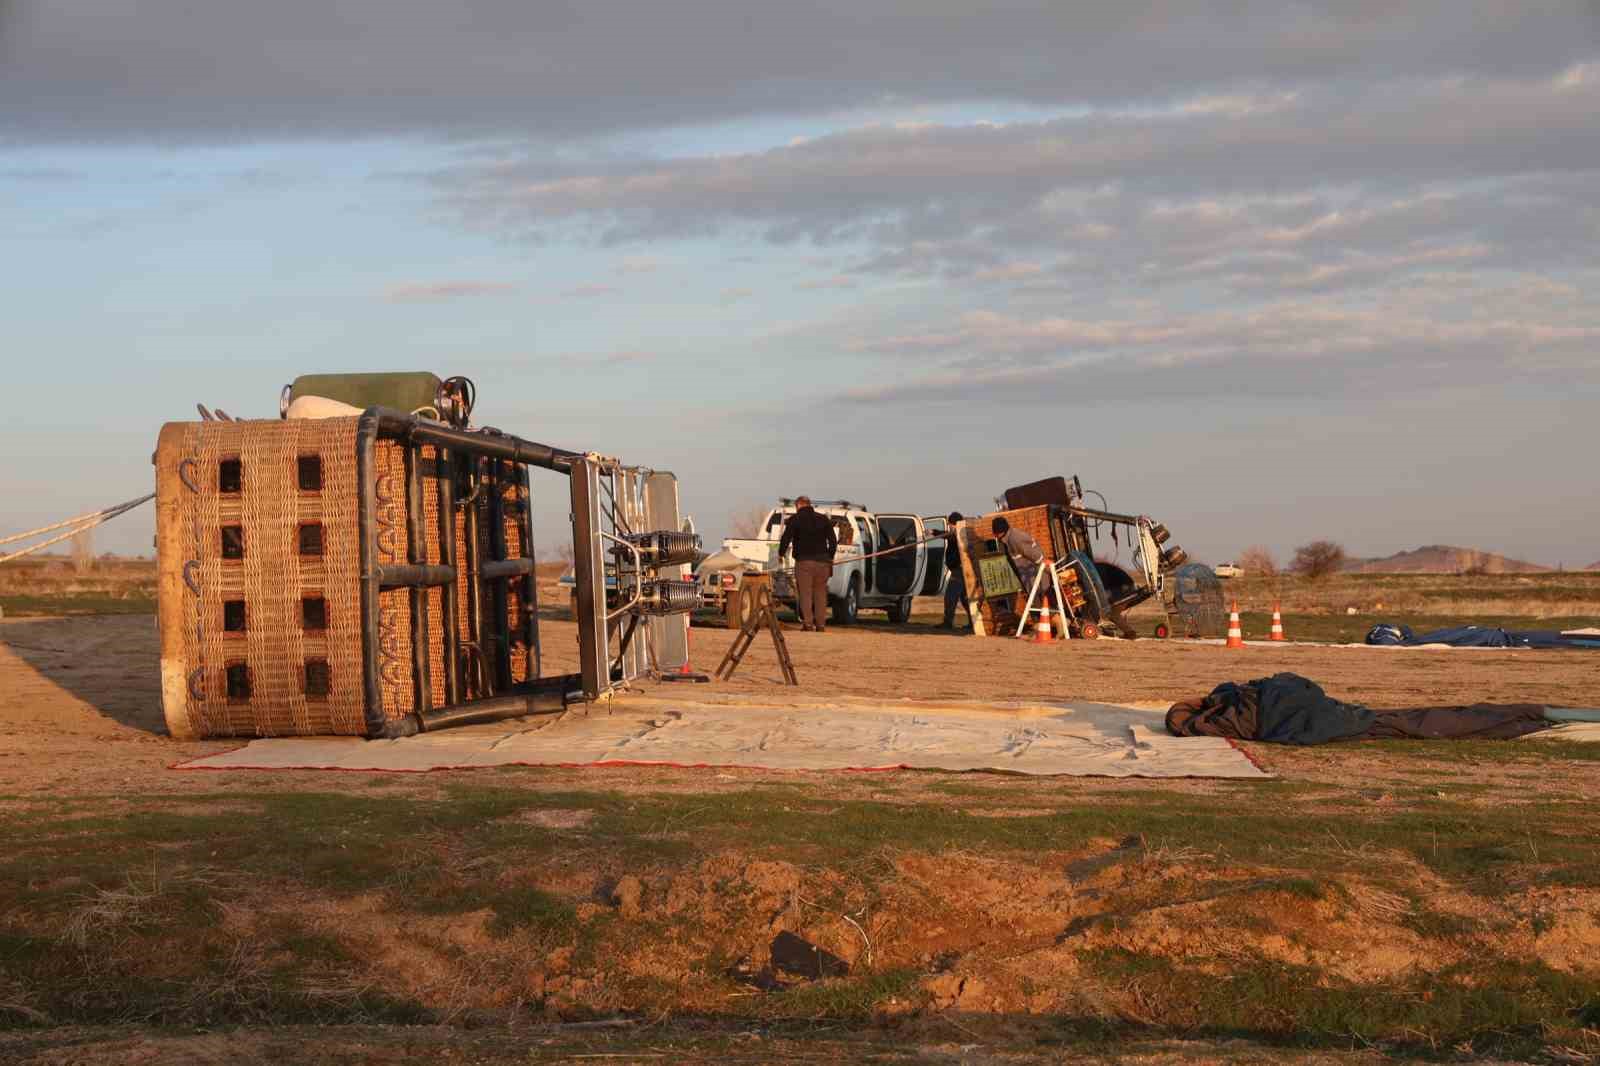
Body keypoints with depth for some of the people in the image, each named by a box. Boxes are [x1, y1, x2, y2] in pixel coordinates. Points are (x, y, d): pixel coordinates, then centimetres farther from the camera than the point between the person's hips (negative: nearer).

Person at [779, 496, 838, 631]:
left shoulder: (794, 519, 2)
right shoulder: (823, 519, 14)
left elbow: (786, 538, -5)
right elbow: (833, 540, 13)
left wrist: (781, 553, 11)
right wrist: (829, 557, 23)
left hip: (804, 561, -4)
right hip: (822, 562, 4)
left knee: (805, 594, -3)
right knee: (820, 594, 9)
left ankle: (807, 623, -11)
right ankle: (821, 624, 6)